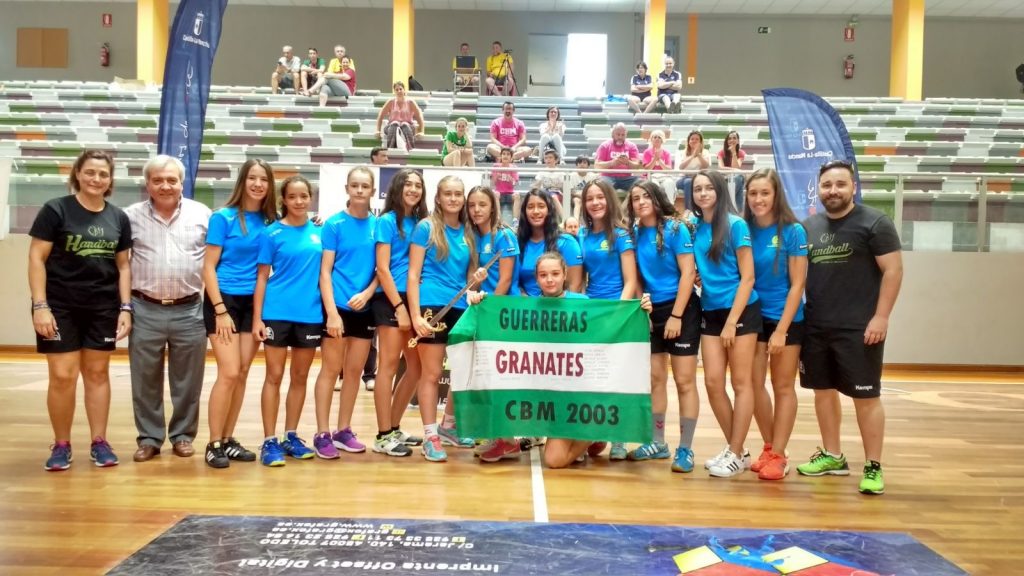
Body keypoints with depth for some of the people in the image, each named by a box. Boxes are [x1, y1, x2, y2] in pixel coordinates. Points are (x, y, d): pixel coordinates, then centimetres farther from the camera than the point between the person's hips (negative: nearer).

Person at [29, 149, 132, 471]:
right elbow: (36, 258, -7)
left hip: (103, 308, 3)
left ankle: (99, 442, 18)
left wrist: (126, 307, 2)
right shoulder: (56, 210, -5)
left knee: (97, 373, 9)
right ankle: (61, 445, 13)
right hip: (60, 306, -3)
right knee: (62, 376, -2)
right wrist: (40, 305, -13)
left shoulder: (119, 218, 6)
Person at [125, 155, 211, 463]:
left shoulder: (202, 214, 3)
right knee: (145, 381, 8)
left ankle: (182, 435, 21)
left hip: (189, 311, 0)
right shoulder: (131, 216, 4)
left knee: (187, 381, 8)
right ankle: (149, 438, 20)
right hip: (145, 311, 1)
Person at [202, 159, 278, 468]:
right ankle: (214, 444, 1)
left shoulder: (271, 221, 6)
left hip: (254, 303, 5)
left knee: (242, 374, 7)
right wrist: (221, 310, -13)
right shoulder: (223, 217, -6)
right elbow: (208, 268, -7)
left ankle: (228, 440, 18)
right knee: (229, 373, -10)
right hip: (225, 300, -4)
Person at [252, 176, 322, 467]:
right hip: (277, 313, -3)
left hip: (310, 314, 3)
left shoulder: (319, 232, 8)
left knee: (299, 377, 11)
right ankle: (269, 441, 8)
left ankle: (291, 436, 22)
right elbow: (262, 278, -1)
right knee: (274, 377, 1)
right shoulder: (272, 233, -1)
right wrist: (257, 318, -8)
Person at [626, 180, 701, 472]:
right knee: (654, 379, 10)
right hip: (651, 311, 6)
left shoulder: (675, 227, -9)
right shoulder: (635, 233, 5)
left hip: (681, 309, -5)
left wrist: (676, 316, -16)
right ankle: (658, 443, 21)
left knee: (684, 381, -3)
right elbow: (636, 276, 11)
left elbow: (688, 273, -12)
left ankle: (685, 449, 3)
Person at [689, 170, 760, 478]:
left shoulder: (735, 225, -8)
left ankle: (736, 454, 9)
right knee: (713, 382, 3)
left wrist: (732, 321, -14)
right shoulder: (695, 229, 7)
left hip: (741, 311, -5)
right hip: (710, 313, 6)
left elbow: (747, 277, -10)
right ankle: (735, 448, 19)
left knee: (741, 383, 1)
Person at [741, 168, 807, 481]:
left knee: (783, 387, 6)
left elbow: (797, 284, -11)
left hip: (787, 319, -3)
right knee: (754, 384, 5)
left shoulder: (793, 231, -11)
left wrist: (781, 330, -15)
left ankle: (778, 455, 12)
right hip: (754, 316, 4)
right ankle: (769, 448, 20)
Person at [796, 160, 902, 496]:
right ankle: (832, 456, 28)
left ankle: (873, 467, 9)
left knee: (866, 397, 0)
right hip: (815, 327, 6)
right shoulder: (808, 227, 10)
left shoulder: (874, 223, -5)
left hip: (859, 328, -5)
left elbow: (893, 270, -8)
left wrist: (881, 317, -14)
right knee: (823, 391, 14)